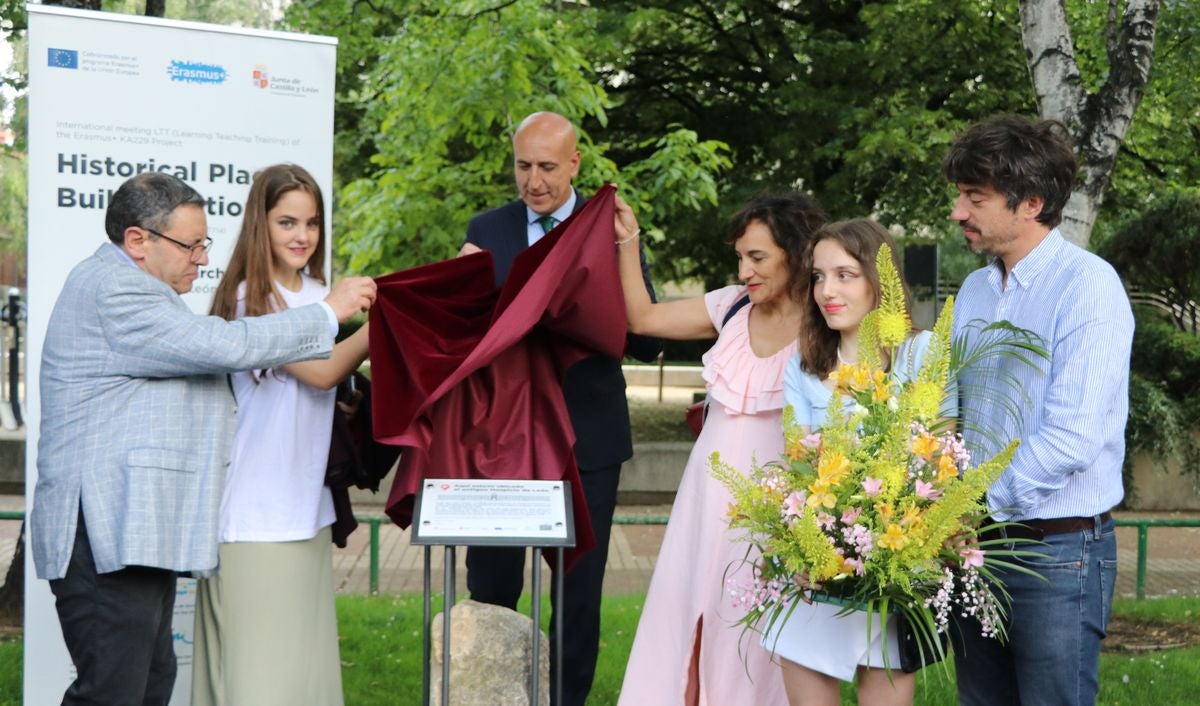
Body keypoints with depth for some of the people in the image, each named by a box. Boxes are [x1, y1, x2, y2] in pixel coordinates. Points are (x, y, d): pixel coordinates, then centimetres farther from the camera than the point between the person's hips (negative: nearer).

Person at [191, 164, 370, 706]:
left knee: (305, 655, 8)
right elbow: (320, 372, -15)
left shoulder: (318, 296, 13)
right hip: (256, 513, -7)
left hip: (305, 506, 7)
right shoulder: (249, 299, -9)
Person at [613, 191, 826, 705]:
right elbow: (643, 318, 14)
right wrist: (628, 242, 8)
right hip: (706, 500, 5)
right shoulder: (733, 307, 3)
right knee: (683, 634, 9)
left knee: (748, 650, 2)